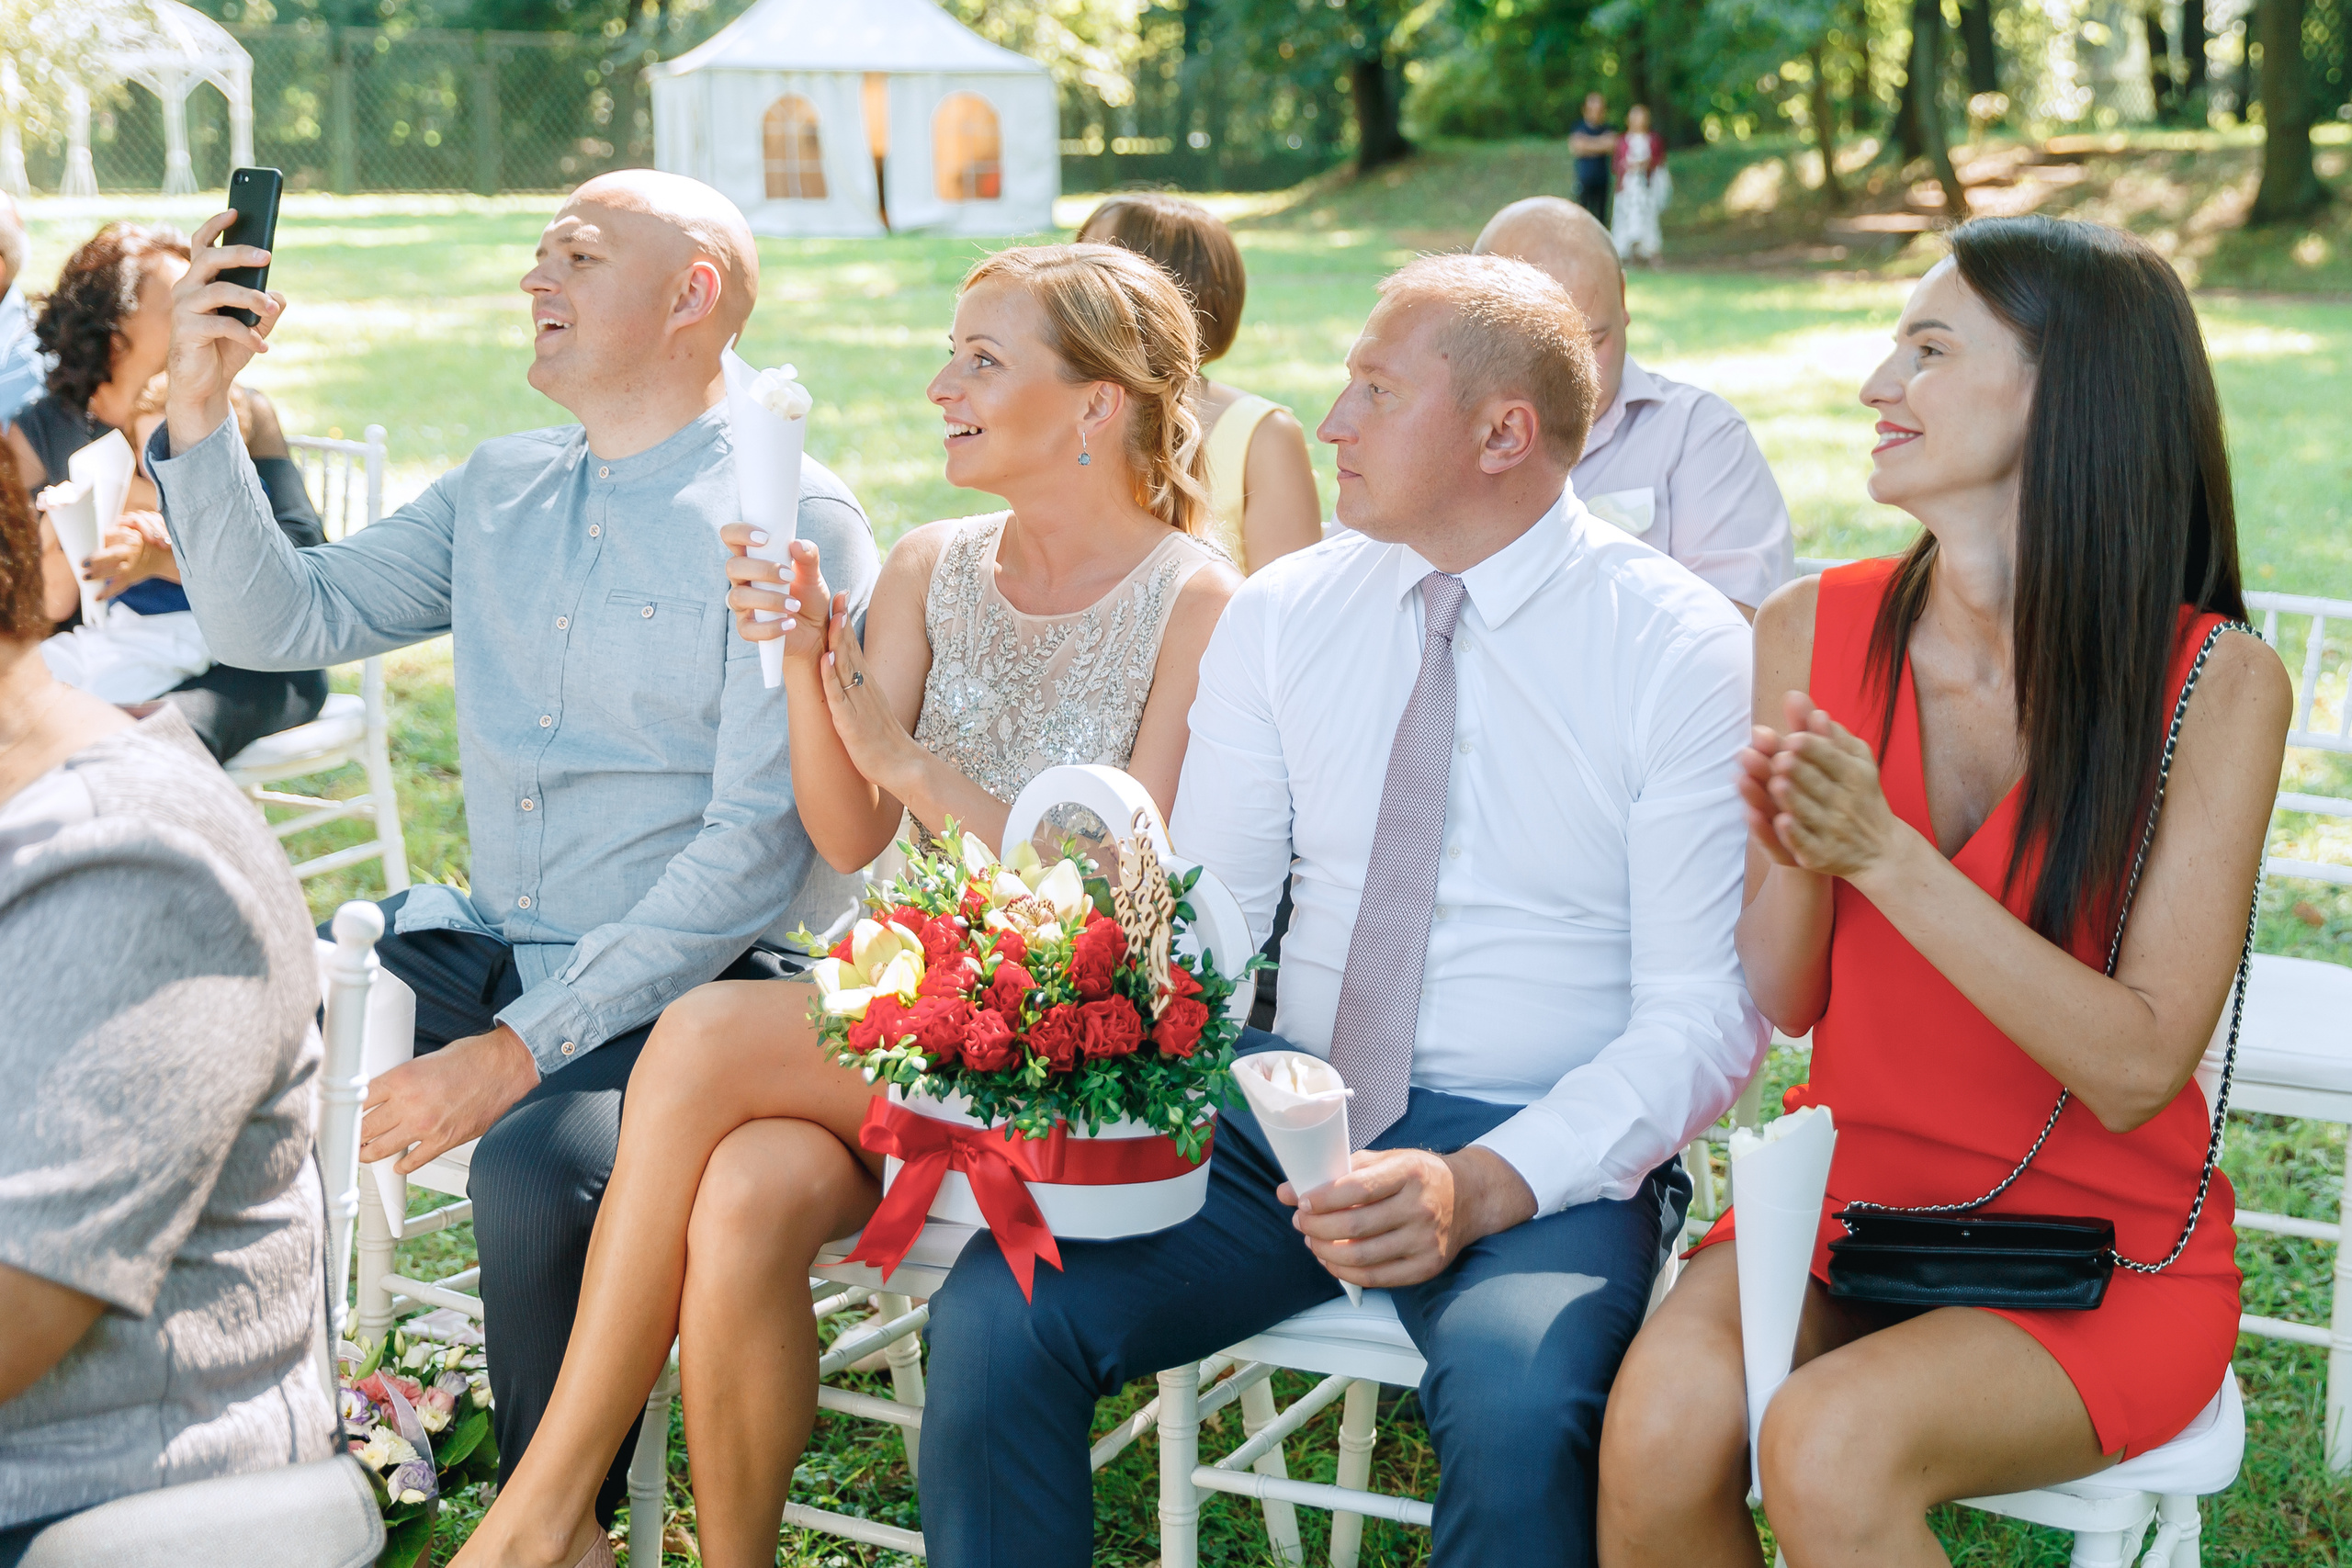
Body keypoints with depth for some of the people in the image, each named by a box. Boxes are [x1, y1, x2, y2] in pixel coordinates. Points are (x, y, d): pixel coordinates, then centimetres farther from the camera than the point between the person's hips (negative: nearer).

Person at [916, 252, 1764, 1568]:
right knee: (995, 1311, -19)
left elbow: (1709, 1014, -9)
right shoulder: (1282, 616, 8)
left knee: (1518, 1409, -34)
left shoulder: (1683, 647, -6)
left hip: (1548, 1151, -3)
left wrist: (1485, 1187, -22)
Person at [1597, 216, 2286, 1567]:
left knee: (1832, 1449, -31)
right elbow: (1780, 1004, 4)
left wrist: (1886, 852, -23)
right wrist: (1799, 861, -18)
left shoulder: (2215, 682, -12)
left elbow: (2137, 1069, -16)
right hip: (1845, 1196, 3)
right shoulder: (1814, 632, -2)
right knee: (1663, 1428, -27)